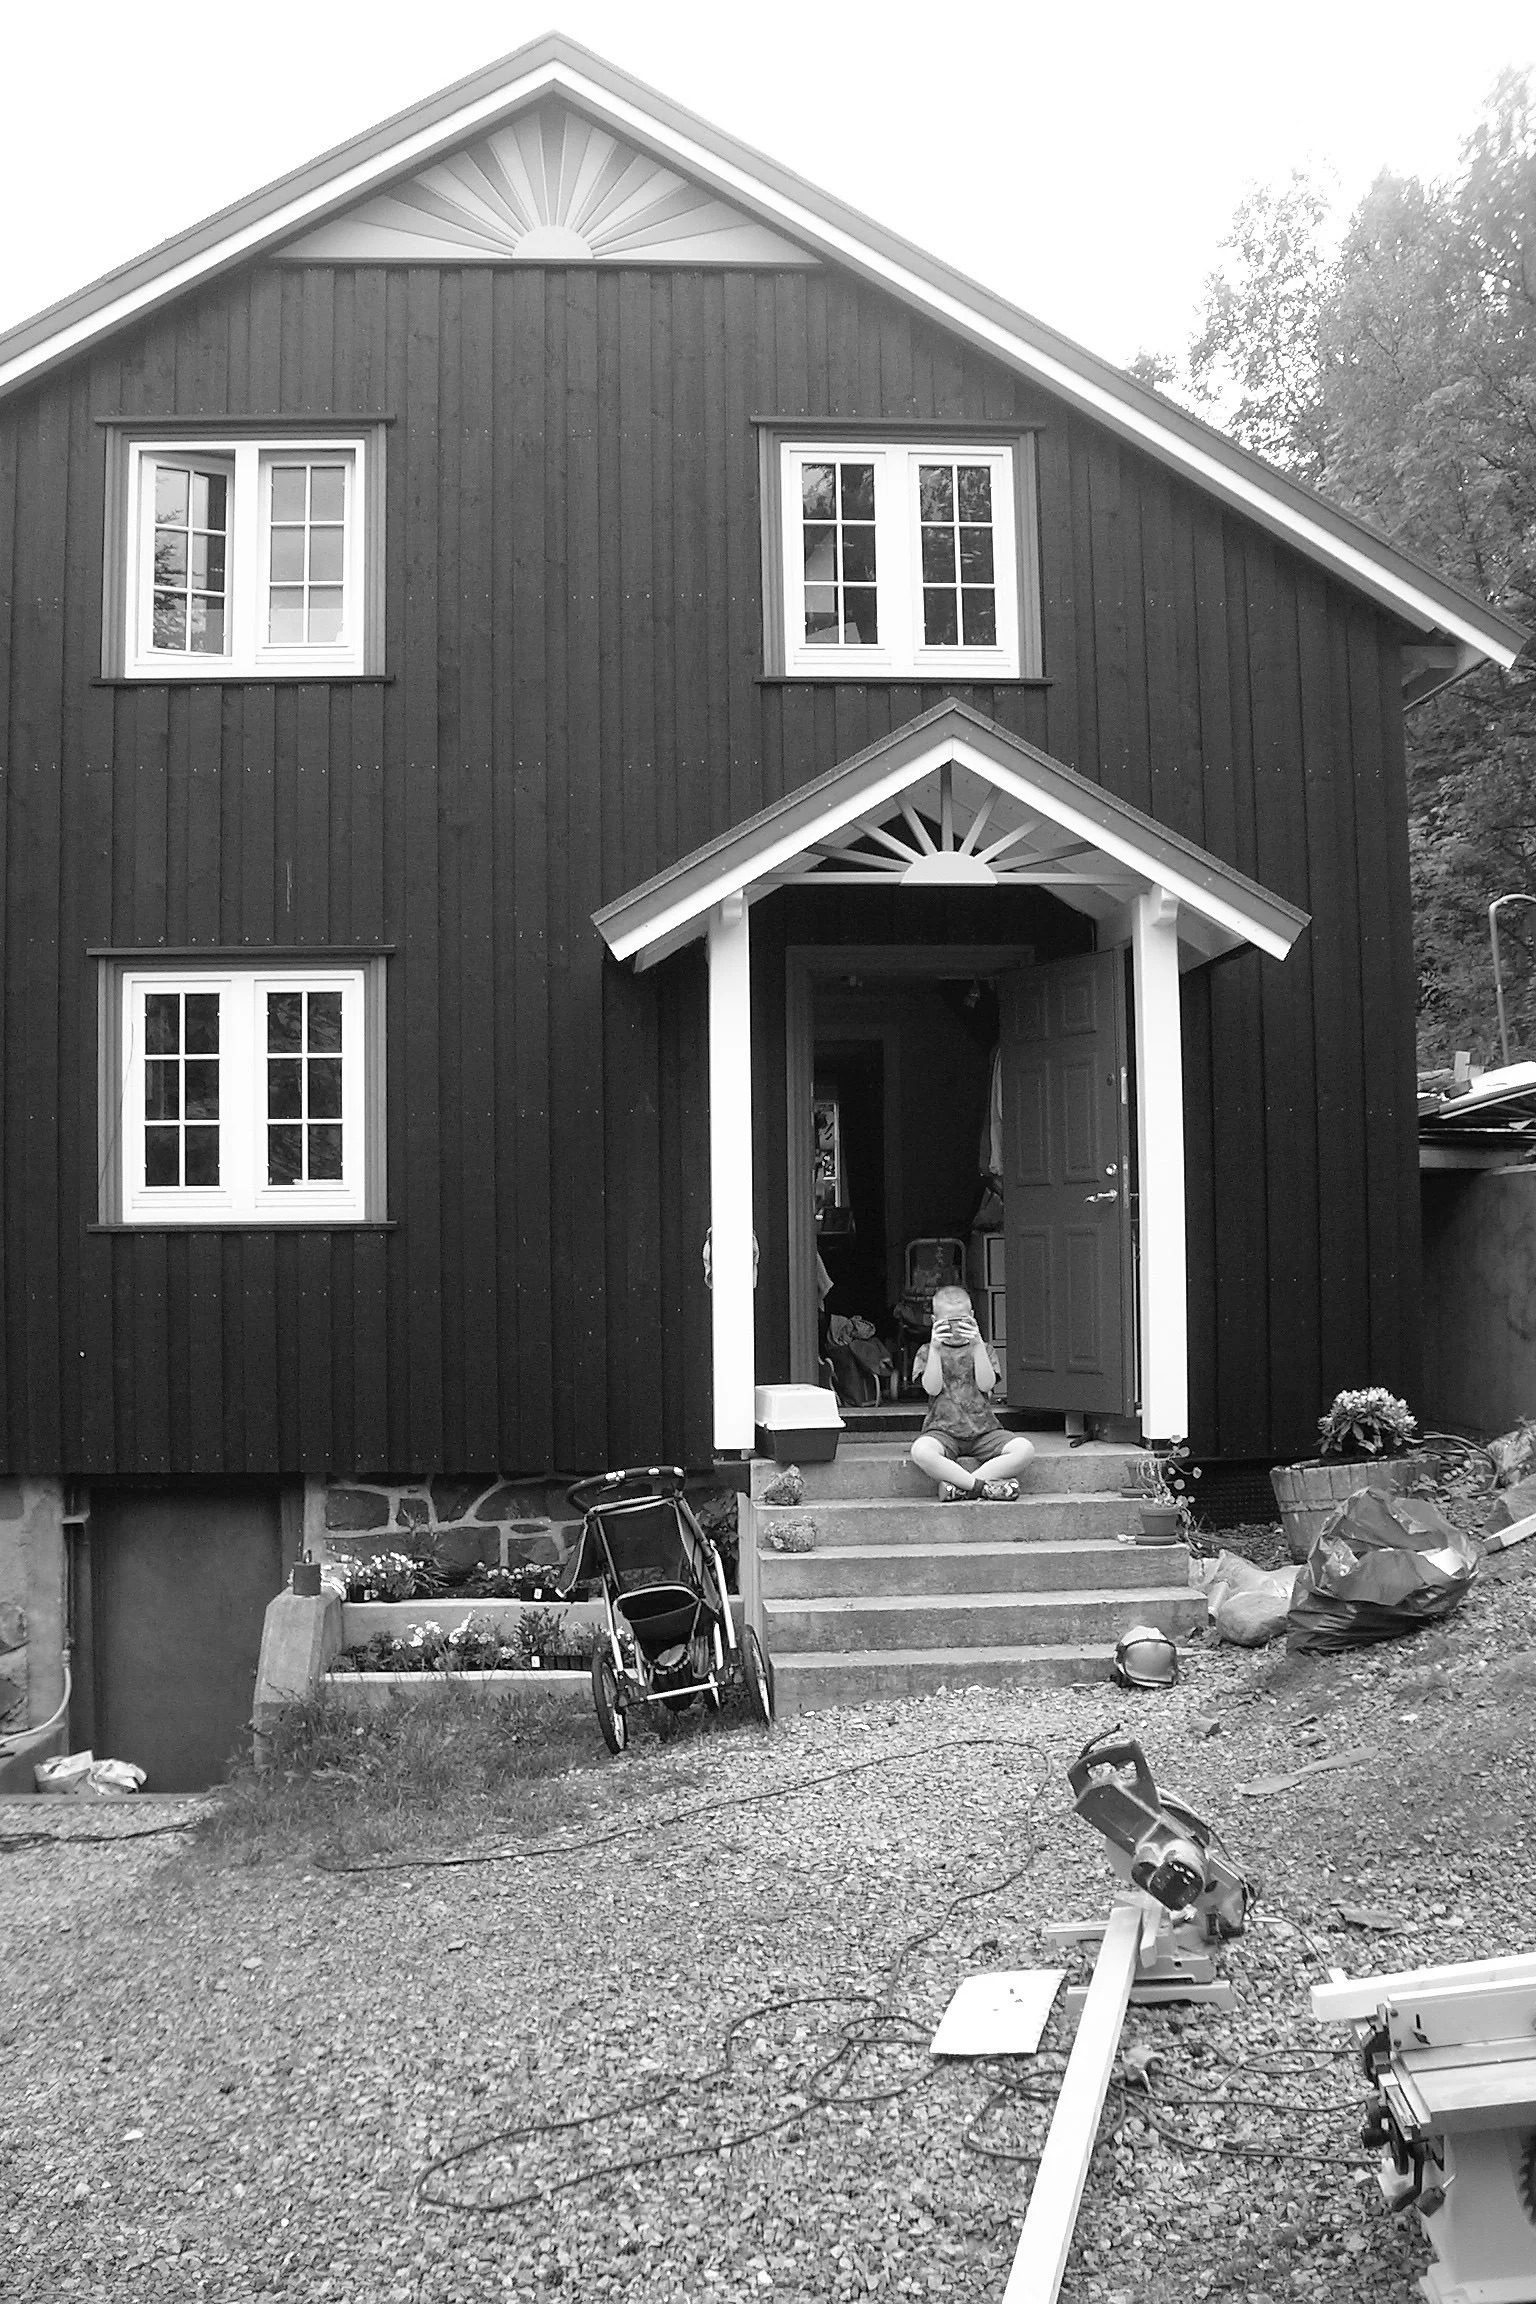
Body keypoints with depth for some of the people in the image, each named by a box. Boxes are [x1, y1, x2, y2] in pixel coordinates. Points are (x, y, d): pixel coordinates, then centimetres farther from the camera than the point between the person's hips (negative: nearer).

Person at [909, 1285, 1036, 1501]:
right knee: (921, 1451, -37)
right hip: (943, 1430, -2)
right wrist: (935, 1349, -17)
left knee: (1024, 1449, -26)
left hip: (983, 1430, 2)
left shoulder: (981, 1349, 13)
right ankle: (984, 1486, -29)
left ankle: (958, 1485, -25)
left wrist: (978, 1345, -14)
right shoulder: (927, 1352, 10)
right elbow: (933, 1389, -7)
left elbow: (986, 1385, -5)